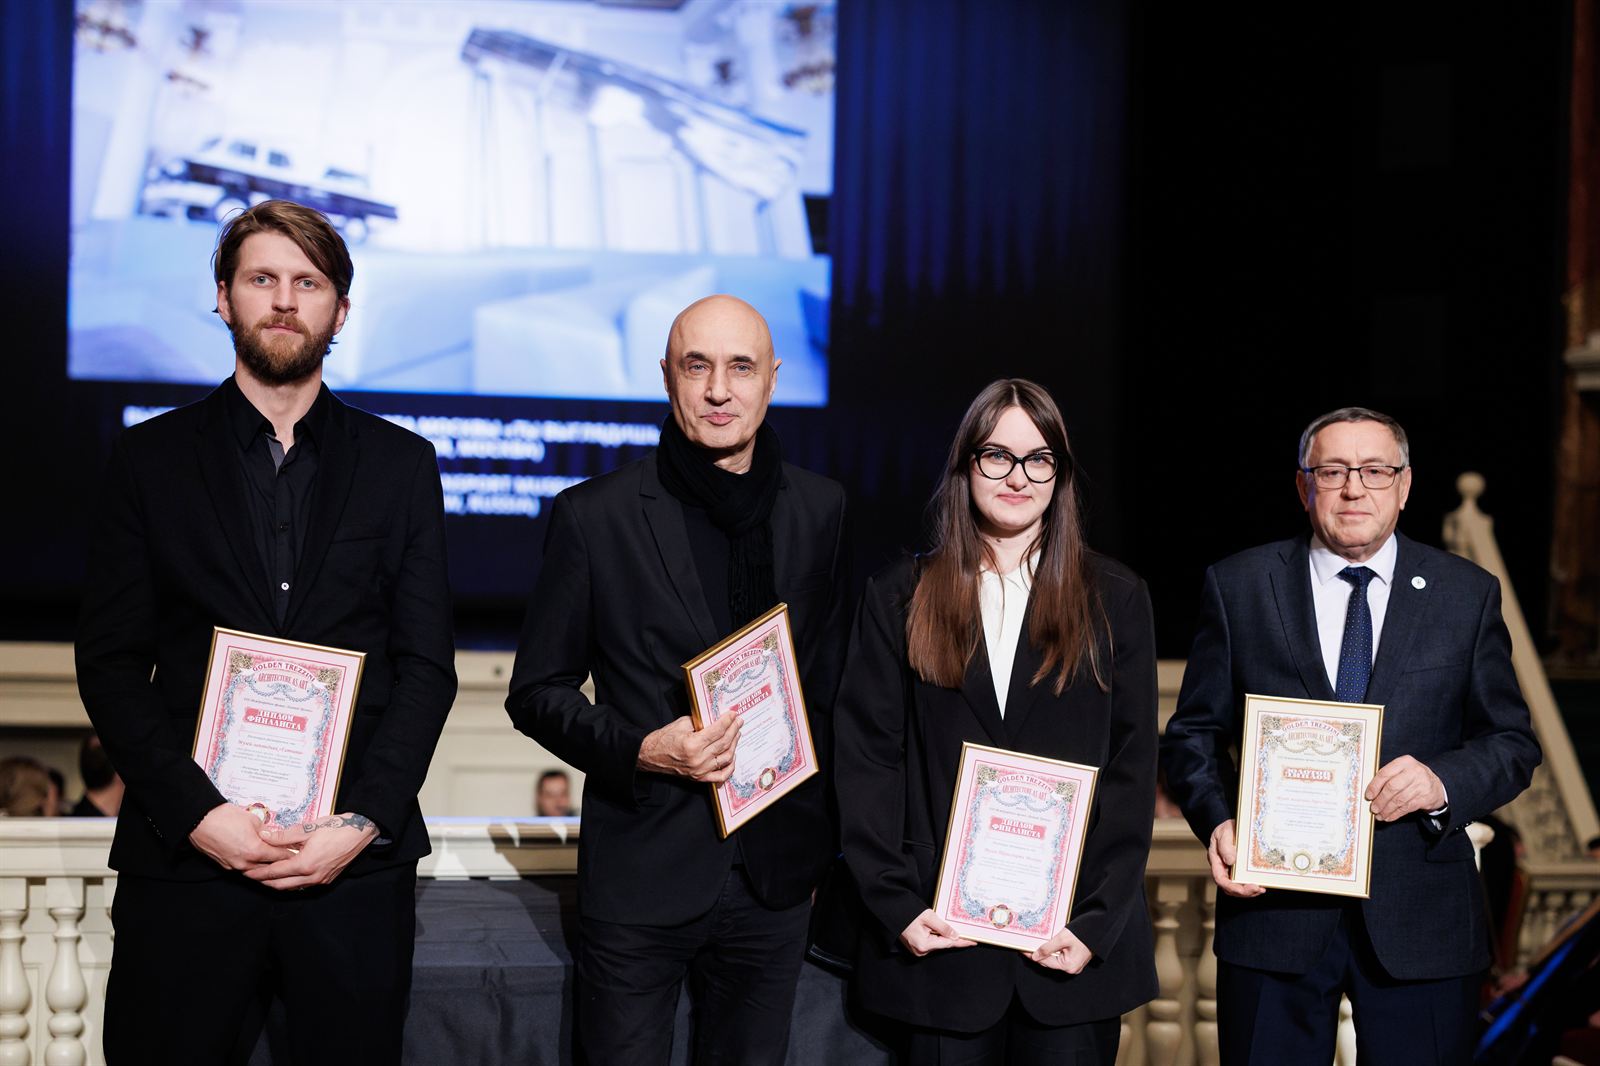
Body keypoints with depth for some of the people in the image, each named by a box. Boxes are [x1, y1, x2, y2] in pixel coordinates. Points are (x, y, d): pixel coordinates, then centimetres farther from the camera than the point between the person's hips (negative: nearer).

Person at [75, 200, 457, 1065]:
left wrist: (363, 820, -8)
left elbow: (427, 667, 6)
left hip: (357, 862, 1)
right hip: (188, 855, 0)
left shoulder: (400, 464, 11)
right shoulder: (151, 458, 8)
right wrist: (198, 813, -10)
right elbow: (110, 664, 3)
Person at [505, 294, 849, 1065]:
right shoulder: (594, 516, -5)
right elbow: (537, 692, -1)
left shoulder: (822, 511, 4)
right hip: (642, 877, -3)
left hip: (774, 877, 3)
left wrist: (824, 831, 10)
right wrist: (638, 749, -18)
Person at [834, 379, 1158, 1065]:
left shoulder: (1115, 600, 7)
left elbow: (1131, 769, 2)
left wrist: (1097, 922, -7)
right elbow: (866, 758, 2)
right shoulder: (899, 599, 7)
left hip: (1075, 938, 0)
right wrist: (896, 906, -8)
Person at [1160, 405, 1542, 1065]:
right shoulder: (1238, 588, 5)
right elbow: (1194, 734, 6)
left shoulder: (1468, 595, 6)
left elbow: (1512, 742, 7)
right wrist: (1216, 822, -12)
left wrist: (1445, 782, -14)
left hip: (1420, 918, 1)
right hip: (1273, 906, 0)